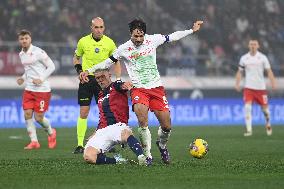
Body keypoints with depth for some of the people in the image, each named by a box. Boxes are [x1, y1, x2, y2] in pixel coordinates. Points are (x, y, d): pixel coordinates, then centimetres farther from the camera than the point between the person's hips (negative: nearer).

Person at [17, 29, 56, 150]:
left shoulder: (38, 52, -12)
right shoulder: (21, 54, 10)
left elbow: (51, 66, -8)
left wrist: (41, 79, -16)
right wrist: (23, 78, 6)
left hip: (42, 89, -6)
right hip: (29, 89, 6)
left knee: (39, 117, -4)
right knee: (27, 114, -6)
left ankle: (51, 133, 25)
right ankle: (34, 141, 2)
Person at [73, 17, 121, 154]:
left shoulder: (109, 43, -1)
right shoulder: (83, 41, -2)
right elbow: (76, 58, 14)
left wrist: (118, 80, 2)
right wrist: (79, 69, -4)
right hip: (86, 79, 0)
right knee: (83, 113, -4)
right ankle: (80, 145, 0)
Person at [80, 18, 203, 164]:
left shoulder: (152, 40, 1)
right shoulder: (124, 49, -3)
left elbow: (172, 37, 15)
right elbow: (108, 62, 9)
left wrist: (192, 30, 18)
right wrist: (89, 70, 5)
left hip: (157, 88, 2)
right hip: (139, 89, -2)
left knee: (166, 126, 0)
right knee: (142, 122, -27)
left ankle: (162, 144, 33)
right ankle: (147, 155, -14)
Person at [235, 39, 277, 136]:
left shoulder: (262, 57, 0)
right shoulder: (244, 58, 4)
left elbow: (269, 71, -1)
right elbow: (240, 72, 11)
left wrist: (273, 83, -12)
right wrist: (237, 84, -1)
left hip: (261, 87, 0)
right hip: (248, 87, 0)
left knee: (264, 107, 6)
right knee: (247, 107, -15)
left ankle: (268, 125, 34)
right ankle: (249, 130, -13)